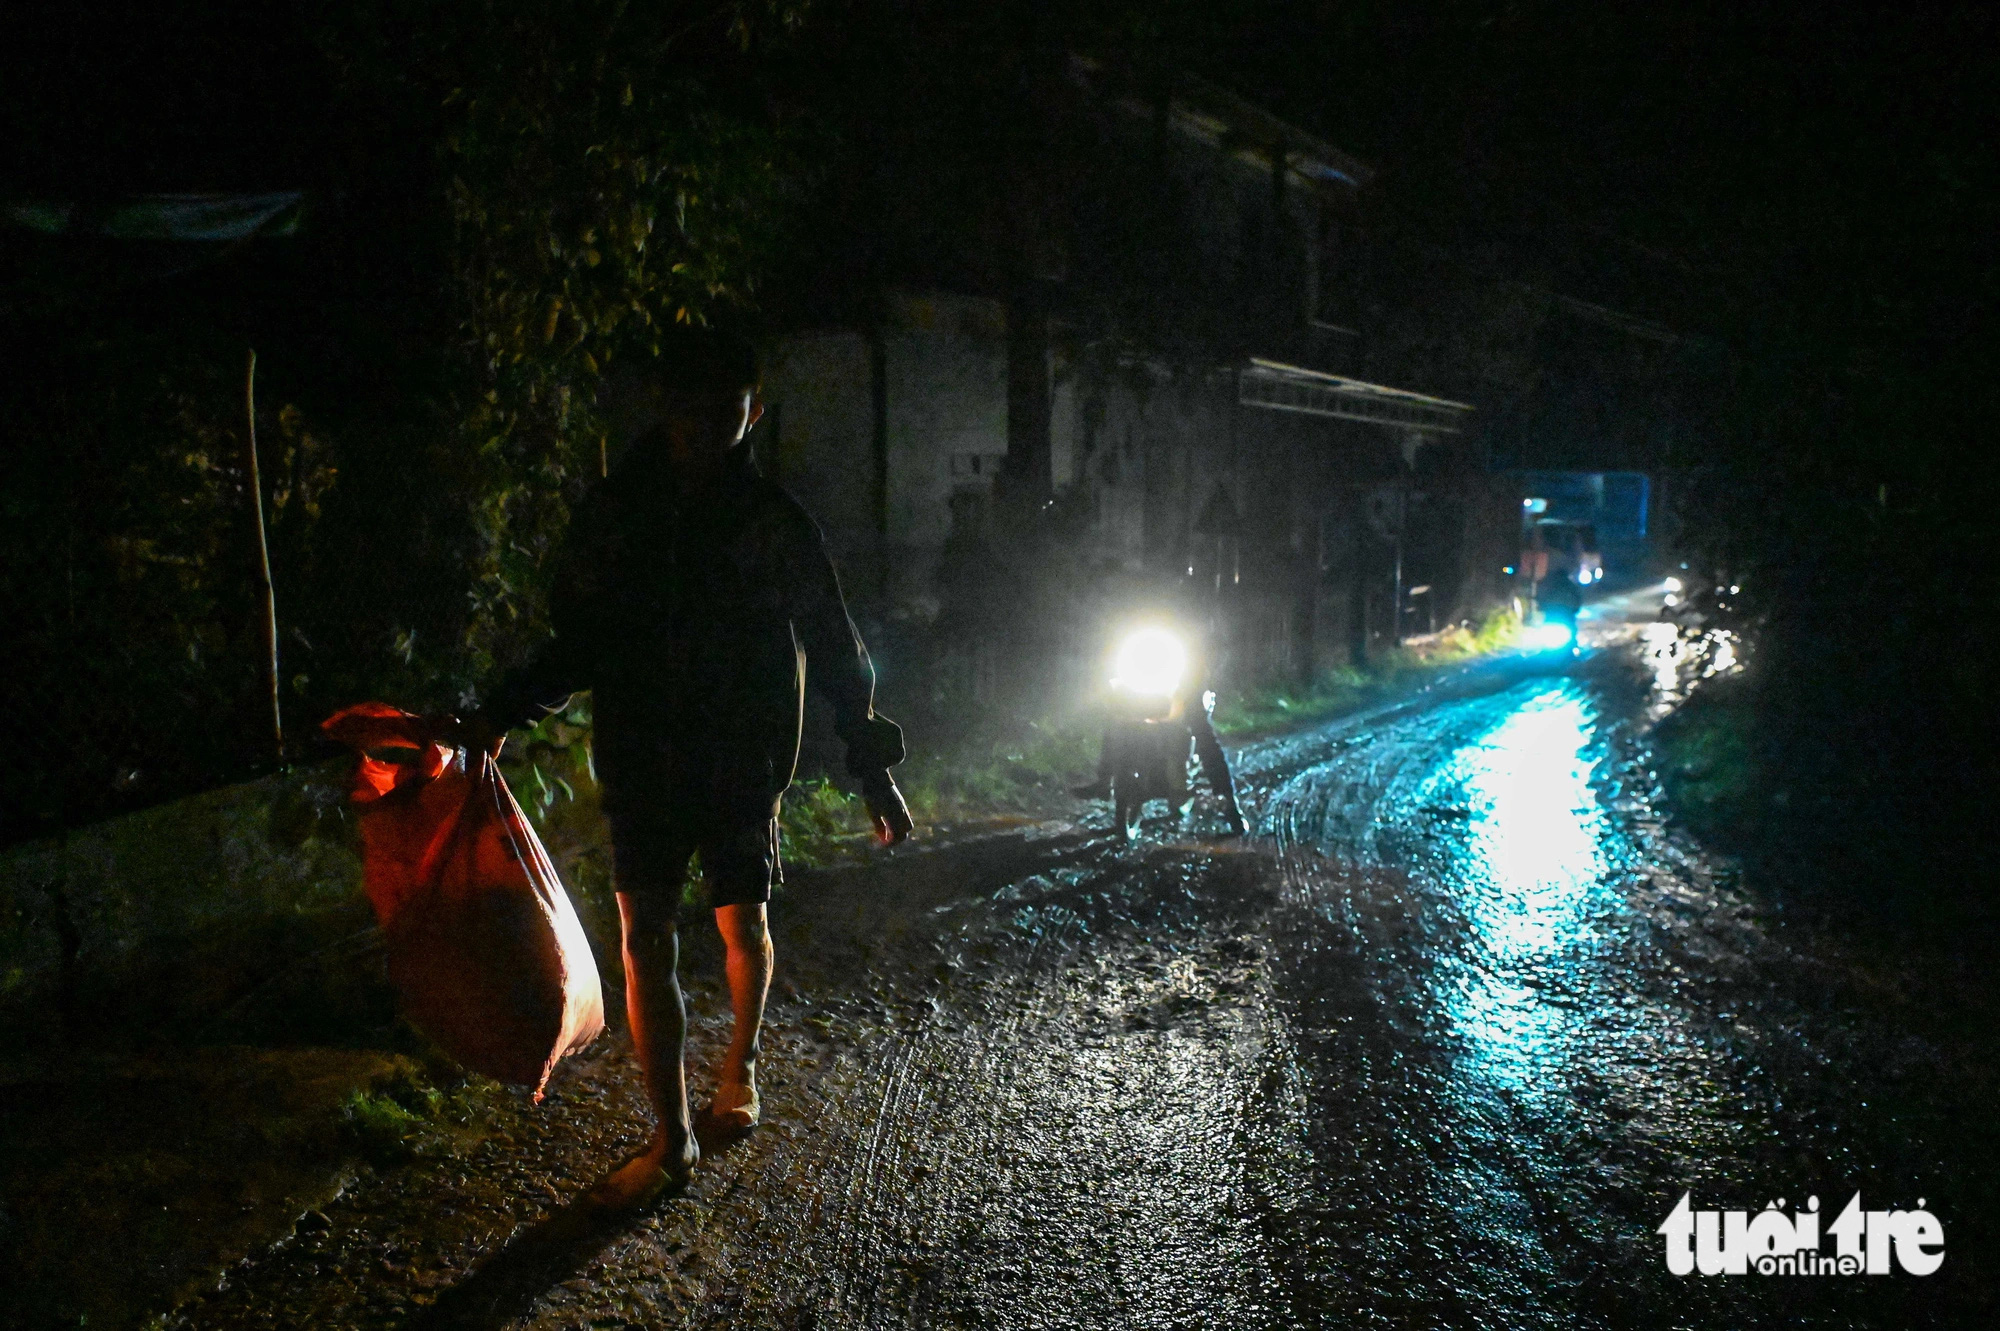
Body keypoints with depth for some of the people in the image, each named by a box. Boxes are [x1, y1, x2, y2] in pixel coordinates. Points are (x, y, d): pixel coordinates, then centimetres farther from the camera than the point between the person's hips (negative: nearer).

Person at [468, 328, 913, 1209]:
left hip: (742, 763, -1)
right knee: (646, 941, -3)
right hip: (642, 762, 1)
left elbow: (834, 649, 0)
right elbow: (579, 640, 9)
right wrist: (505, 710, -5)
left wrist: (873, 770, -1)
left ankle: (740, 1062, 41)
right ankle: (672, 1140, 8)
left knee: (743, 926, 11)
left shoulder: (772, 523, -6)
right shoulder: (614, 513, -1)